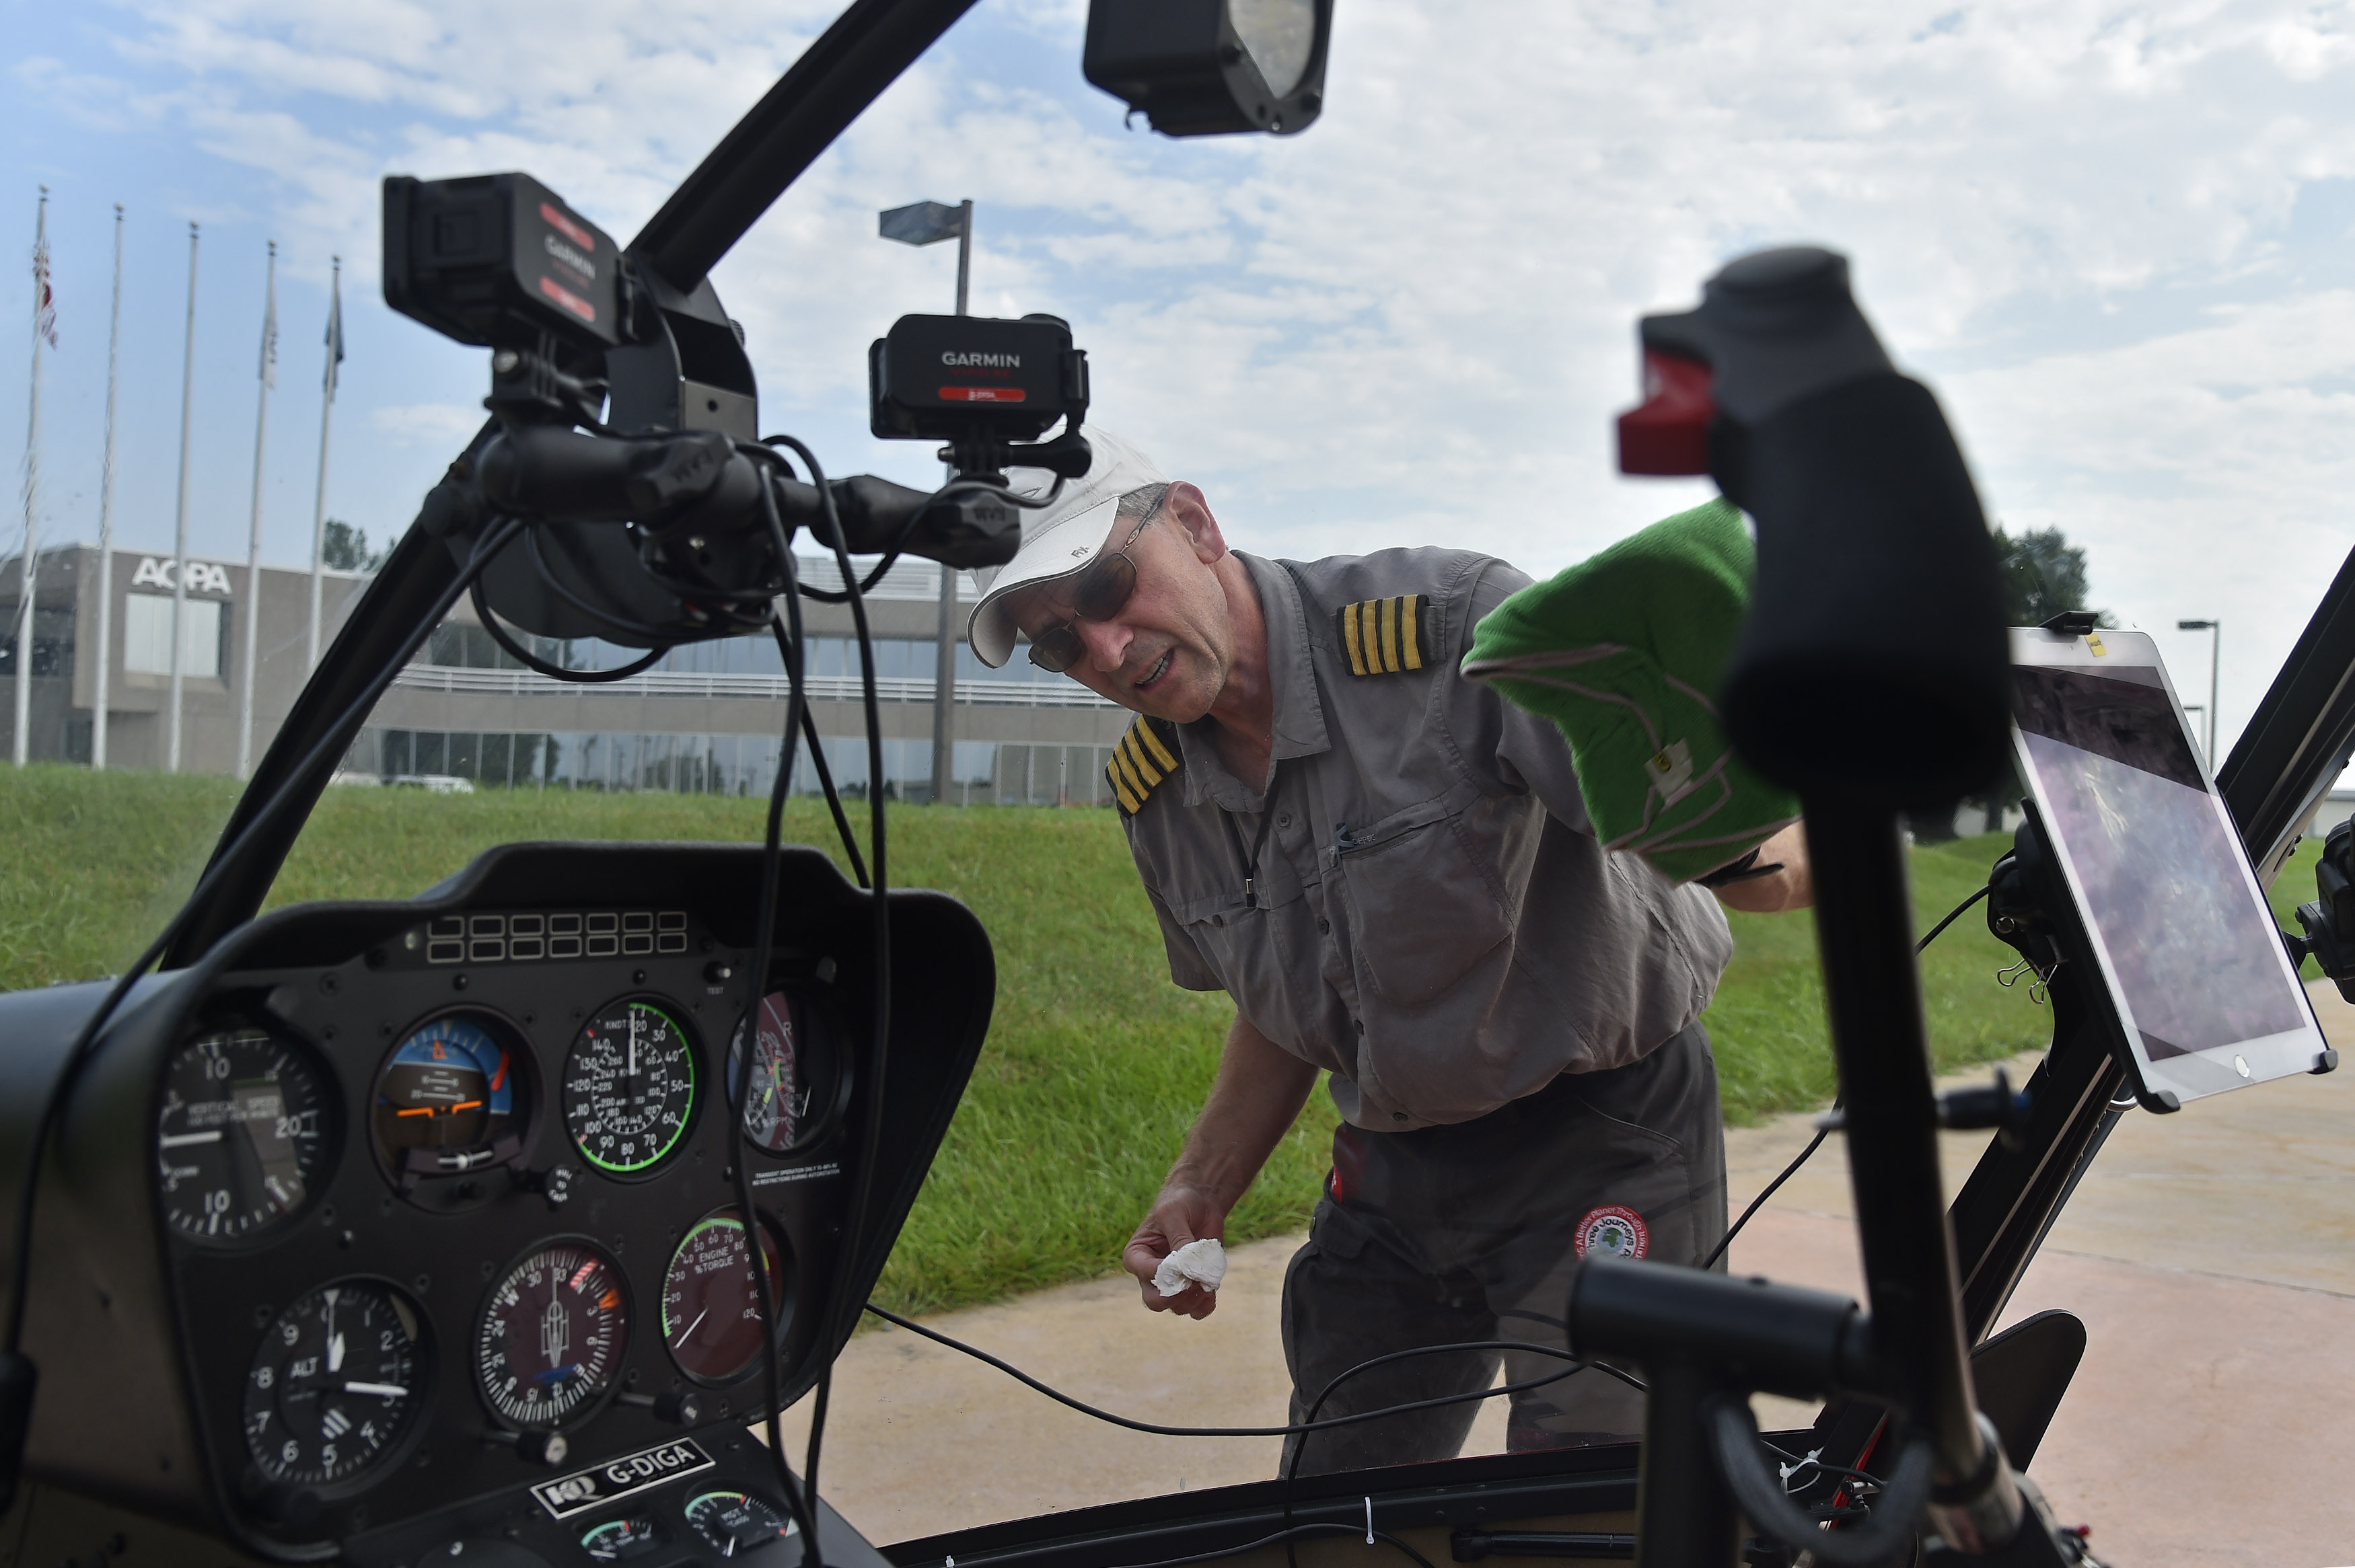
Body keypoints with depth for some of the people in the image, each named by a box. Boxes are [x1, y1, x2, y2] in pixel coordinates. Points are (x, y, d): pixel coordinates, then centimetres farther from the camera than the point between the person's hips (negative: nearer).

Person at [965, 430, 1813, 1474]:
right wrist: (1200, 1191, 0)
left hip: (1601, 1136, -5)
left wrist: (1771, 854, -50)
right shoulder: (1154, 796, -3)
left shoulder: (1458, 625, -23)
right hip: (1394, 1169, 6)